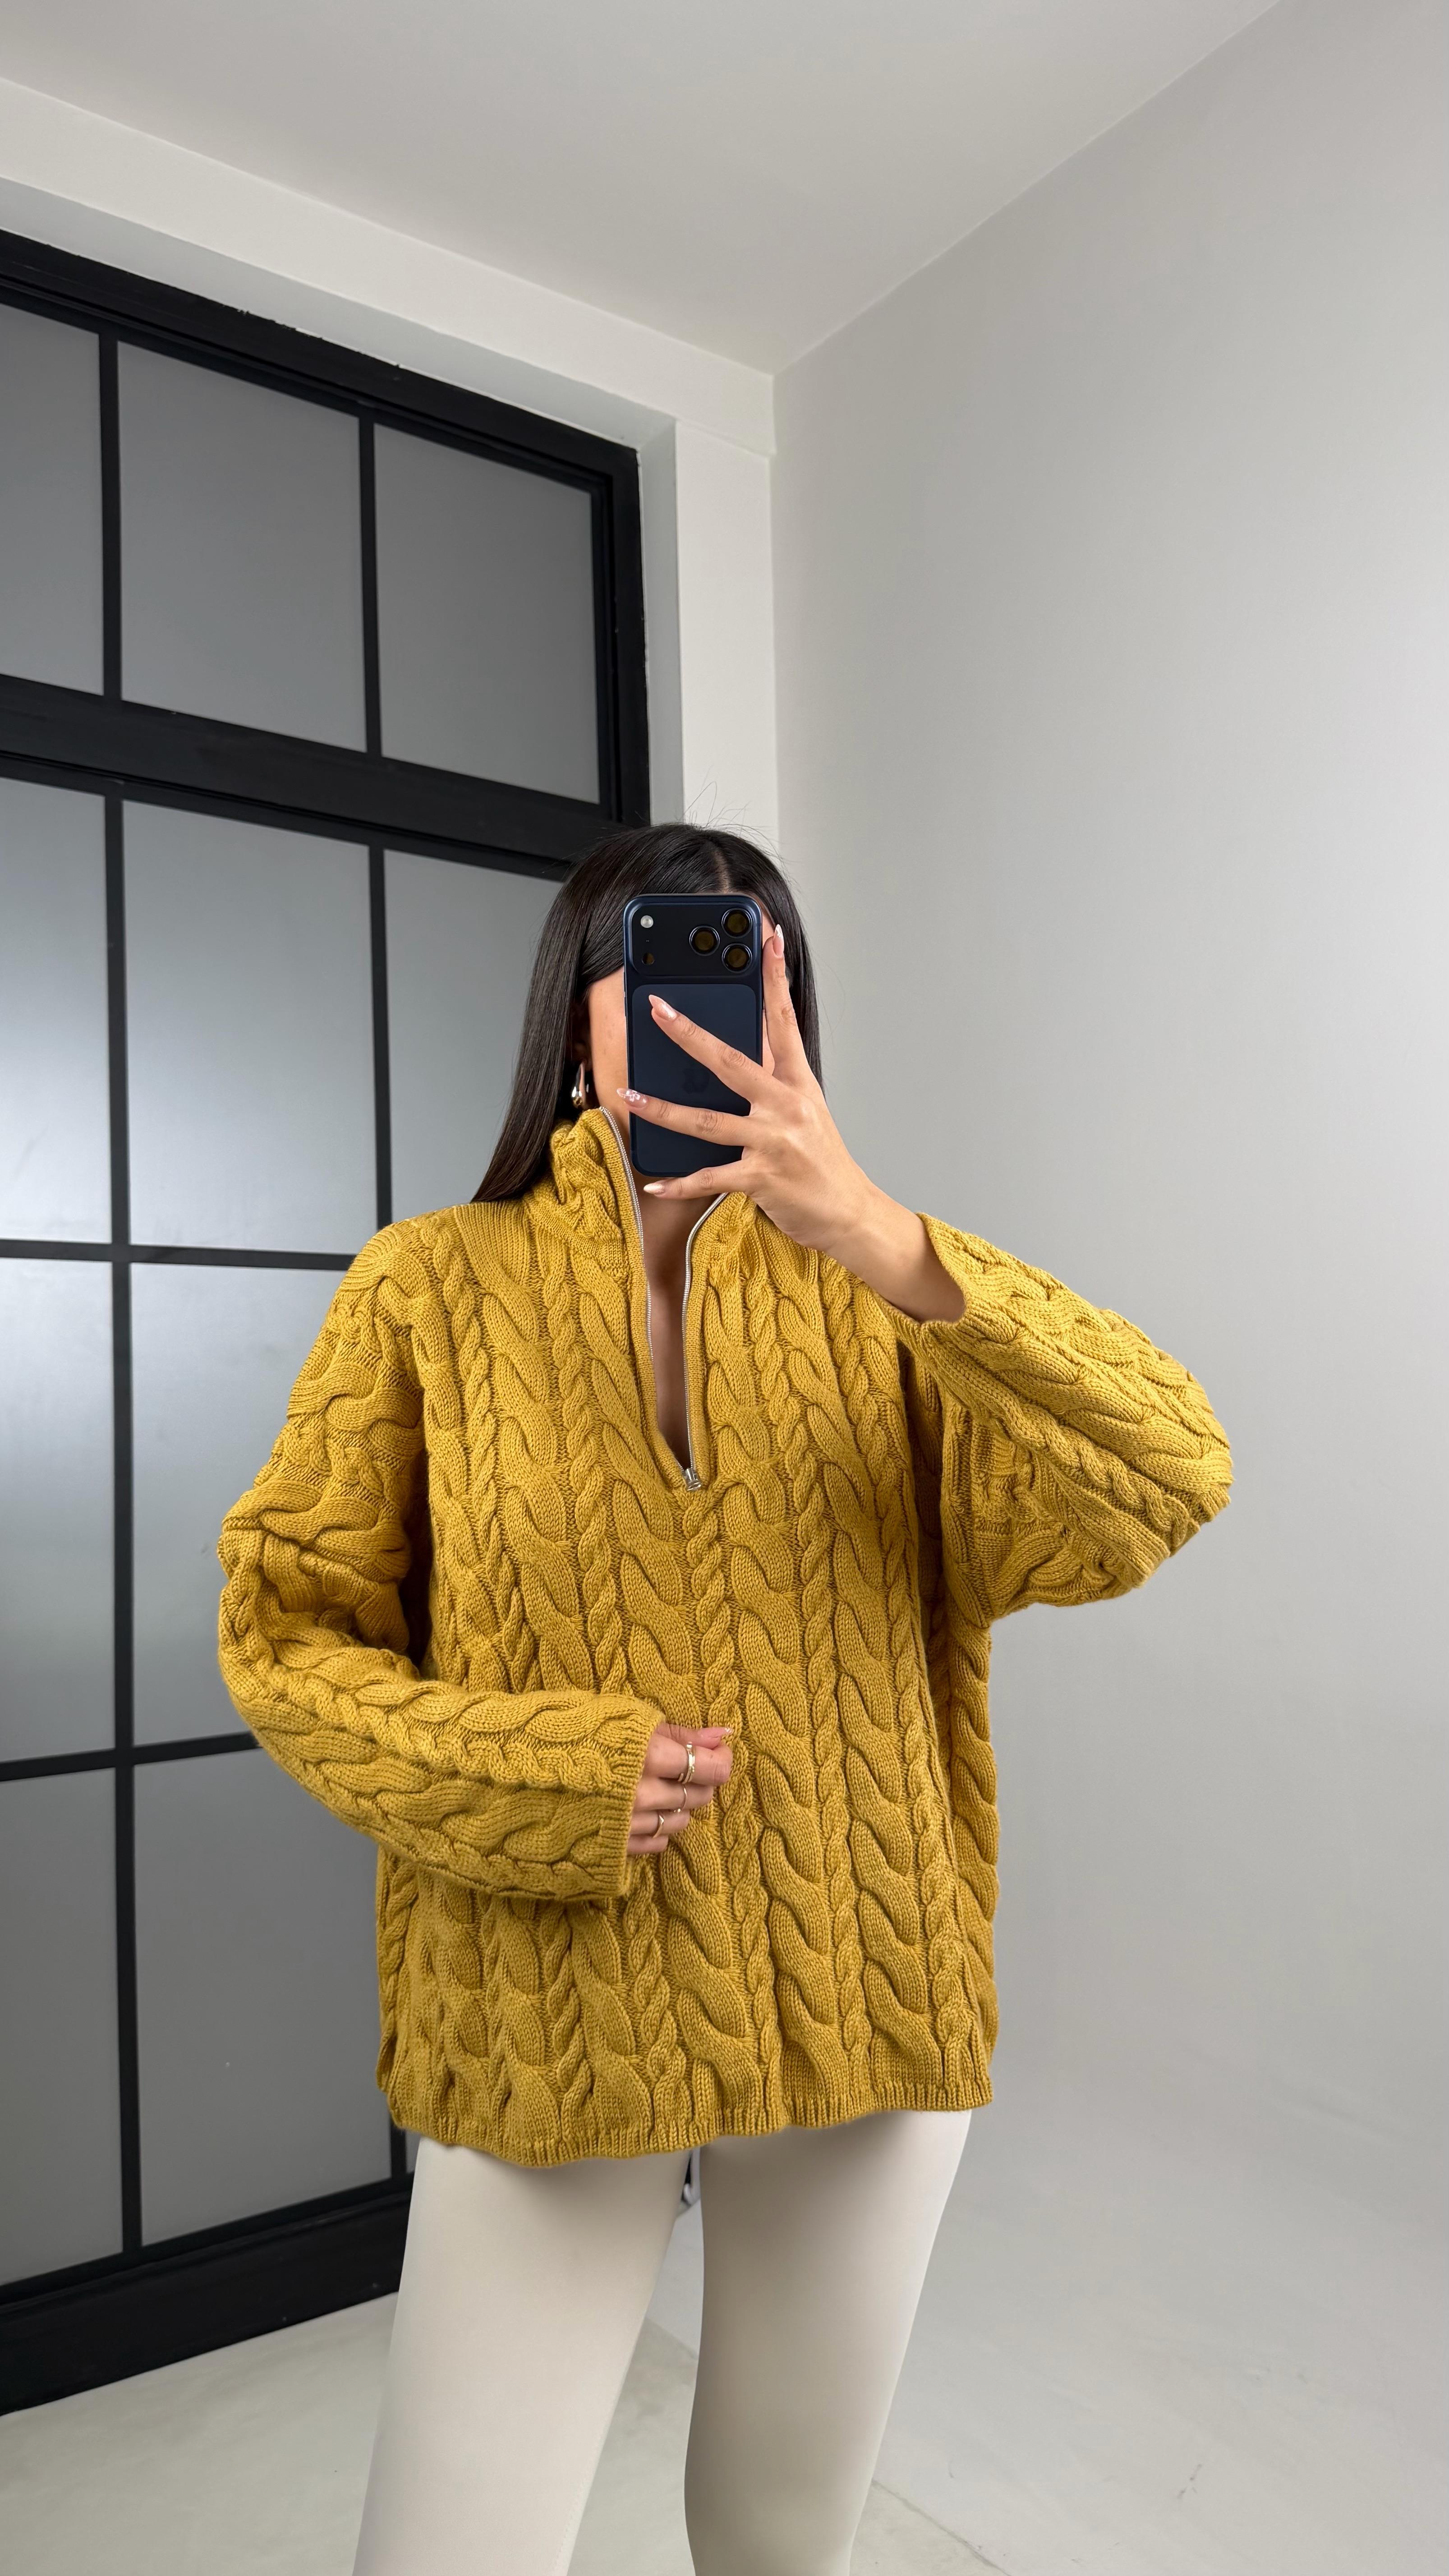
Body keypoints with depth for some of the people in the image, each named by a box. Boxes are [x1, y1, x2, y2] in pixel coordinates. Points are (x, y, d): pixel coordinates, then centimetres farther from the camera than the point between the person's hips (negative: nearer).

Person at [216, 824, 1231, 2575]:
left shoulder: (873, 1297, -3)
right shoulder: (431, 1288, -5)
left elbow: (1171, 1485, -17)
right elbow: (286, 1632, -1)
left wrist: (879, 1237, -31)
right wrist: (545, 1777, -17)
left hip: (861, 2020, 2)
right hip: (547, 2030, -1)